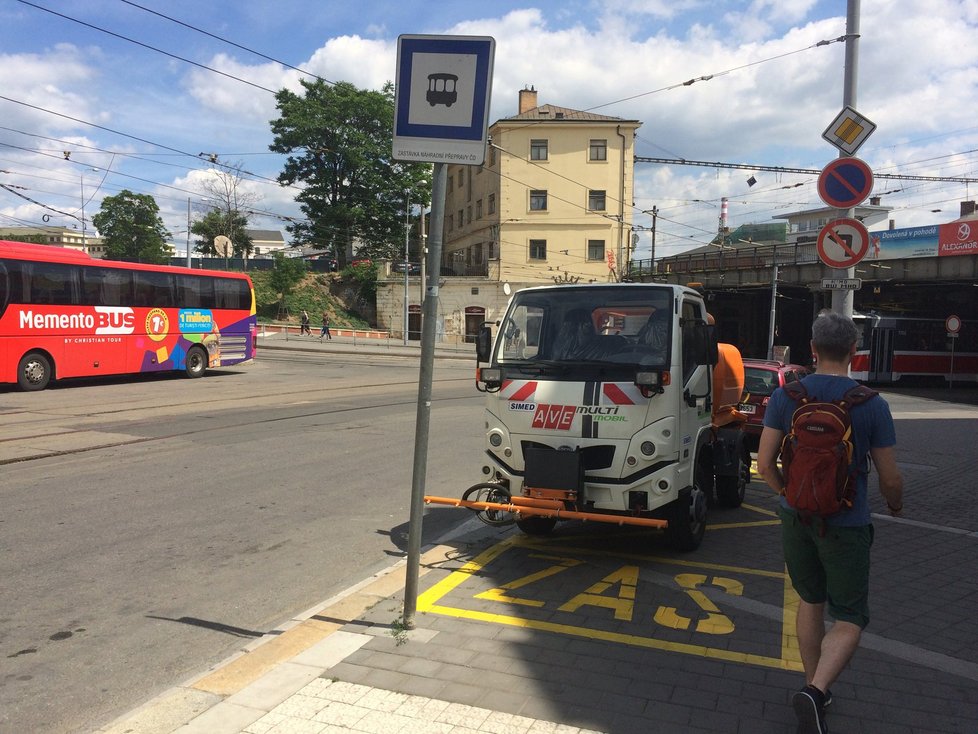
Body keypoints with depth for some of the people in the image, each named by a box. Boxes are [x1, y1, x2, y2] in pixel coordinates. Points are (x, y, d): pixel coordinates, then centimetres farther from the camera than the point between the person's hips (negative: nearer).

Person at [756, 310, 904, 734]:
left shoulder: (785, 397, -6)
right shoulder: (871, 404, -12)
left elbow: (765, 465, -3)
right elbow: (890, 479, -5)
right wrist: (895, 505, 18)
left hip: (797, 519, 3)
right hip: (846, 525, -3)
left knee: (810, 602, 21)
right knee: (849, 619, 8)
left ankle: (814, 688, 30)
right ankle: (815, 692, -13)